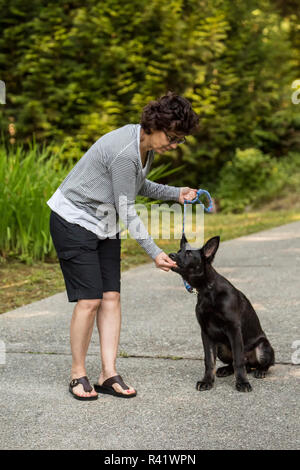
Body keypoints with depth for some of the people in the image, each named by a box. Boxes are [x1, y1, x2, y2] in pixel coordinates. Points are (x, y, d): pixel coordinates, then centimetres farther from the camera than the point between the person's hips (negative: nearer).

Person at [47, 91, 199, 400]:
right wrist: (154, 253, -18)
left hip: (104, 224, 9)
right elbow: (126, 210, -22)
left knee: (111, 296, 0)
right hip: (74, 221, -9)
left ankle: (109, 374, 4)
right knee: (89, 300, -10)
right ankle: (78, 373, 6)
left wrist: (175, 194, 3)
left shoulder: (146, 145, 0)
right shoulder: (124, 152, -28)